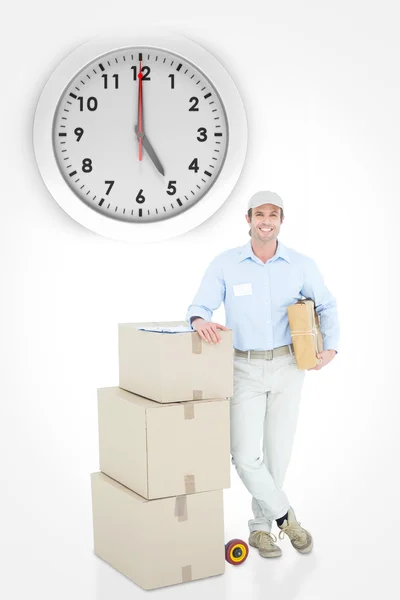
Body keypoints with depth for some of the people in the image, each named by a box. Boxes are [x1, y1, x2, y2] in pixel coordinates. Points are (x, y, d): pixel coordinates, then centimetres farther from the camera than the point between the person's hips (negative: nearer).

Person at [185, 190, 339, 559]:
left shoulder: (301, 265, -2)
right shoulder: (225, 264, -6)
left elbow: (327, 305, 9)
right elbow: (200, 306, -10)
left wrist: (331, 347, -5)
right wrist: (200, 321, -34)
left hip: (287, 366, 1)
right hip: (244, 369, -1)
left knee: (278, 452, 6)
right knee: (245, 455, -8)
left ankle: (261, 526, 24)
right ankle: (285, 515, 15)